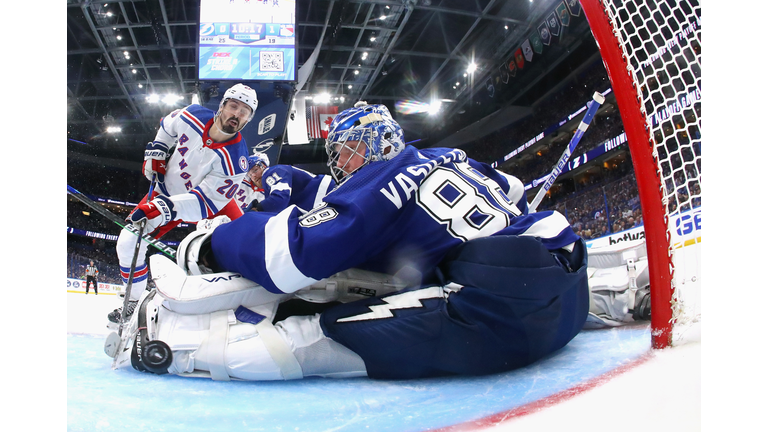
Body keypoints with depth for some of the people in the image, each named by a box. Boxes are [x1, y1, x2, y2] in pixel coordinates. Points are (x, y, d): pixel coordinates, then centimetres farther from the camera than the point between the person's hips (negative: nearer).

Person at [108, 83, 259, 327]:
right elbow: (168, 126, 6)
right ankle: (136, 300, 14)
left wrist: (167, 208, -46)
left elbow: (206, 201, -35)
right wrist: (155, 151, -3)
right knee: (128, 242, -8)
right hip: (167, 191, 2)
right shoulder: (192, 116, -21)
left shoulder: (235, 160, -32)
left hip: (209, 196, -2)